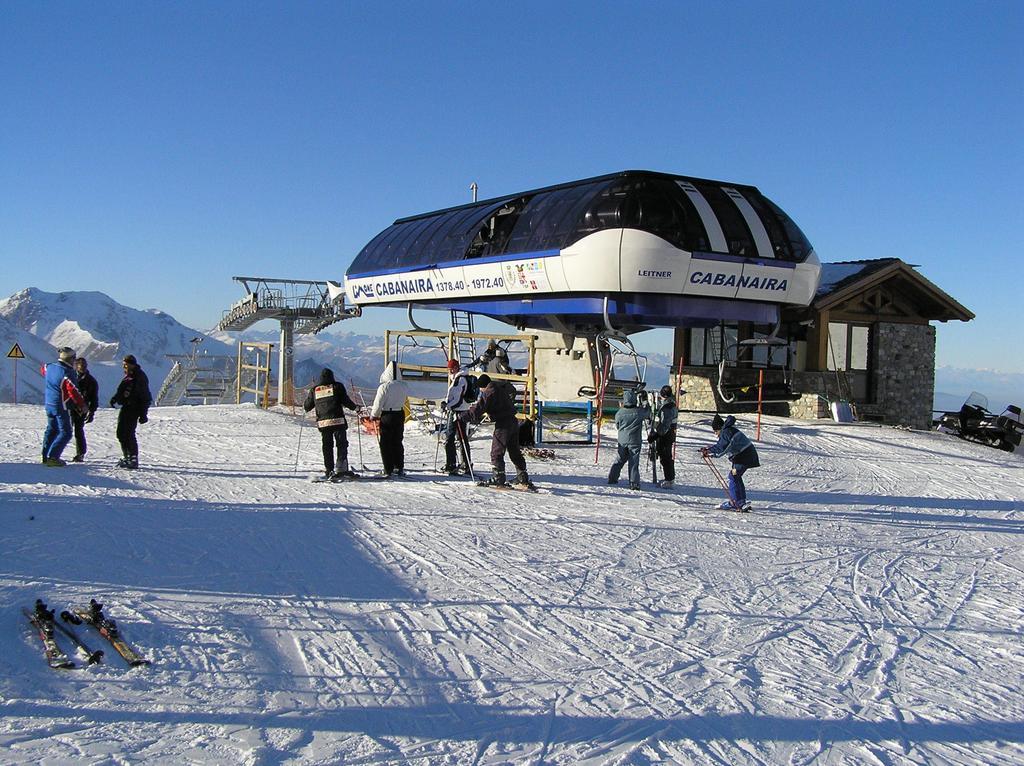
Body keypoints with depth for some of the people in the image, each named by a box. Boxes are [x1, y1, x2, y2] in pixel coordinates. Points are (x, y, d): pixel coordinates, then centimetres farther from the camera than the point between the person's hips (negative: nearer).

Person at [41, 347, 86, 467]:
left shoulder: (50, 367, 2)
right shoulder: (68, 373, -22)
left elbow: (44, 370, 26)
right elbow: (73, 391, -23)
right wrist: (82, 404, -11)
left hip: (48, 404, 8)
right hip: (61, 406, -8)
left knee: (51, 429, 20)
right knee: (65, 433, -2)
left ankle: (46, 456, 24)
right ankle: (52, 458, -9)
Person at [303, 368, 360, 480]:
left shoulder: (314, 390, 10)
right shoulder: (337, 386, 1)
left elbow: (307, 407, 15)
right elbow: (345, 401, -6)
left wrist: (304, 405, 38)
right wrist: (355, 407, 10)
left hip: (322, 422, 3)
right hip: (338, 421, -3)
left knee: (327, 447, 11)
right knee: (342, 444, -2)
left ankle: (329, 471, 10)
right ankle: (341, 469, -15)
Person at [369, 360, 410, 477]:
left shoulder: (384, 386, -18)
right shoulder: (404, 386, -4)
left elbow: (378, 404, -13)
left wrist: (373, 415, 2)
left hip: (387, 416, -5)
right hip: (400, 415, 5)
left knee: (386, 443, 4)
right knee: (398, 442, 15)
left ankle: (388, 470, 4)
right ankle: (399, 468, 18)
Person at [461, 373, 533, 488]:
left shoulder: (488, 393, -10)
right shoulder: (499, 389, 17)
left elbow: (478, 409, -15)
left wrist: (463, 417, -10)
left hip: (503, 425, -9)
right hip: (513, 422, 9)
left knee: (496, 453, -2)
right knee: (515, 452, 16)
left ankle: (498, 479, -4)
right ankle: (523, 478, 20)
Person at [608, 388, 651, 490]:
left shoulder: (619, 413, -7)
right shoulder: (639, 412, -12)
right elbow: (648, 413, 9)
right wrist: (646, 405, 26)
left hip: (622, 441, 2)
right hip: (635, 441, -2)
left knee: (620, 460, 18)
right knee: (634, 462, 0)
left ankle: (612, 478, 23)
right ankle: (634, 483, -6)